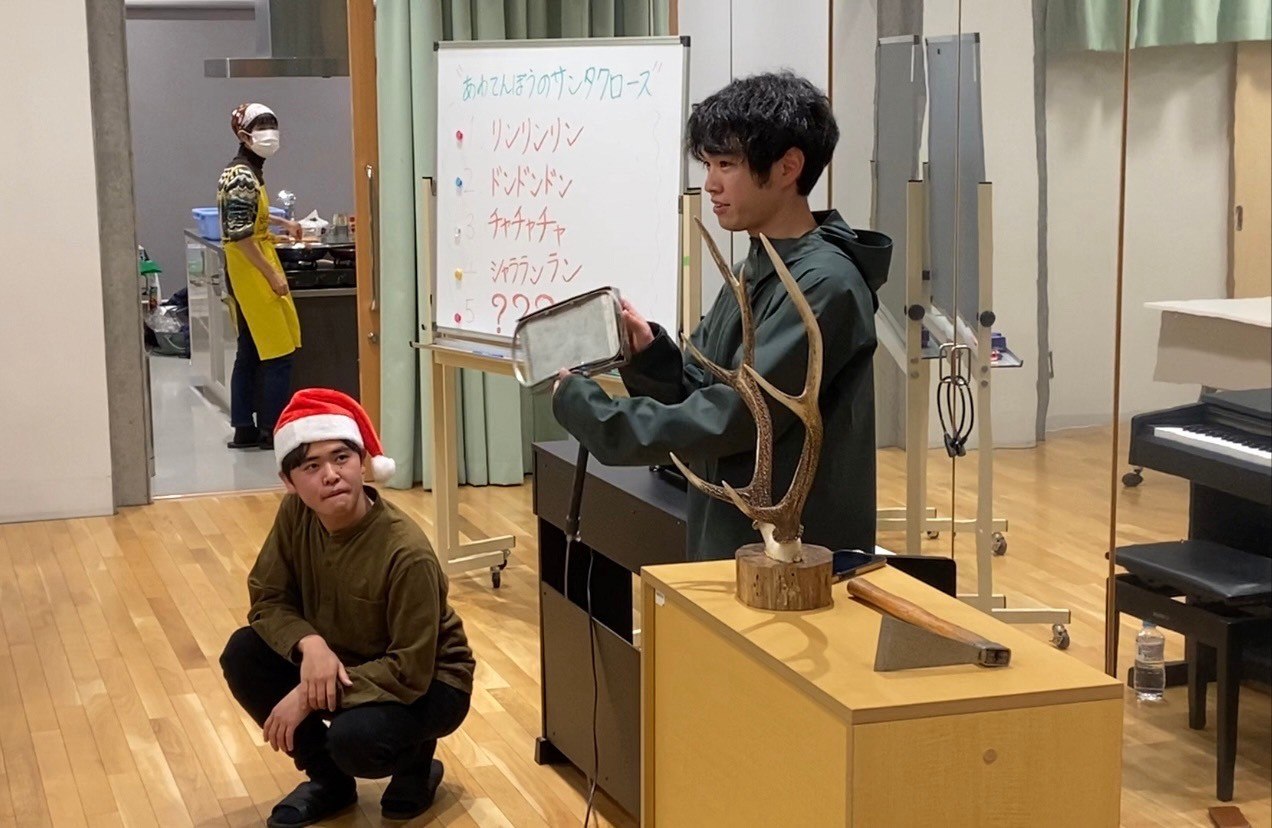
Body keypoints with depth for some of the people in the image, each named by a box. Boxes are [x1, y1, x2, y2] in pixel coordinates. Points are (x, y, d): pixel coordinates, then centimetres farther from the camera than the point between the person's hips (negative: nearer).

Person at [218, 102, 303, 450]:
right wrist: (273, 275, -20)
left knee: (250, 352, 13)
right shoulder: (243, 177, -18)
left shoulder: (244, 172, 12)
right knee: (278, 353, -5)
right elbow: (241, 235, -22)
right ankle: (273, 431, -1)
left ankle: (244, 429, 17)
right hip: (252, 269, -10)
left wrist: (282, 222, 36)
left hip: (245, 272, 10)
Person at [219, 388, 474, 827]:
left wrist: (309, 697, -31)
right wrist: (310, 644, -28)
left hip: (426, 683, -6)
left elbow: (410, 671, -29)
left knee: (354, 738, -35)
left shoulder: (407, 554, -32)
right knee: (243, 655, -13)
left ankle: (415, 766, 5)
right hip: (339, 660, 6)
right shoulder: (295, 515, -14)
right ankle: (329, 778, 6)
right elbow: (267, 599, -6)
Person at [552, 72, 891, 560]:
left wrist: (580, 405, -15)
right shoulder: (756, 268, 10)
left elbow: (726, 422, -21)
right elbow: (703, 392, 11)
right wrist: (648, 354, -9)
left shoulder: (823, 286, -18)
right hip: (730, 542, 8)